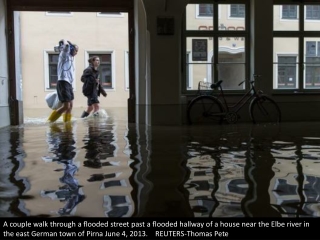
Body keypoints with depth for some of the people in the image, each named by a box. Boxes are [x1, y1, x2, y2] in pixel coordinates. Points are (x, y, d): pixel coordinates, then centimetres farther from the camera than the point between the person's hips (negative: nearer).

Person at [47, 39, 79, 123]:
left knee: (70, 105, 9)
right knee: (66, 106, -13)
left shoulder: (70, 58, 22)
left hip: (68, 83, 9)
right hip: (63, 83, -9)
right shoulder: (64, 55, -4)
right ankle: (50, 121, -2)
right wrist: (65, 41, -5)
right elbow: (66, 46, -26)